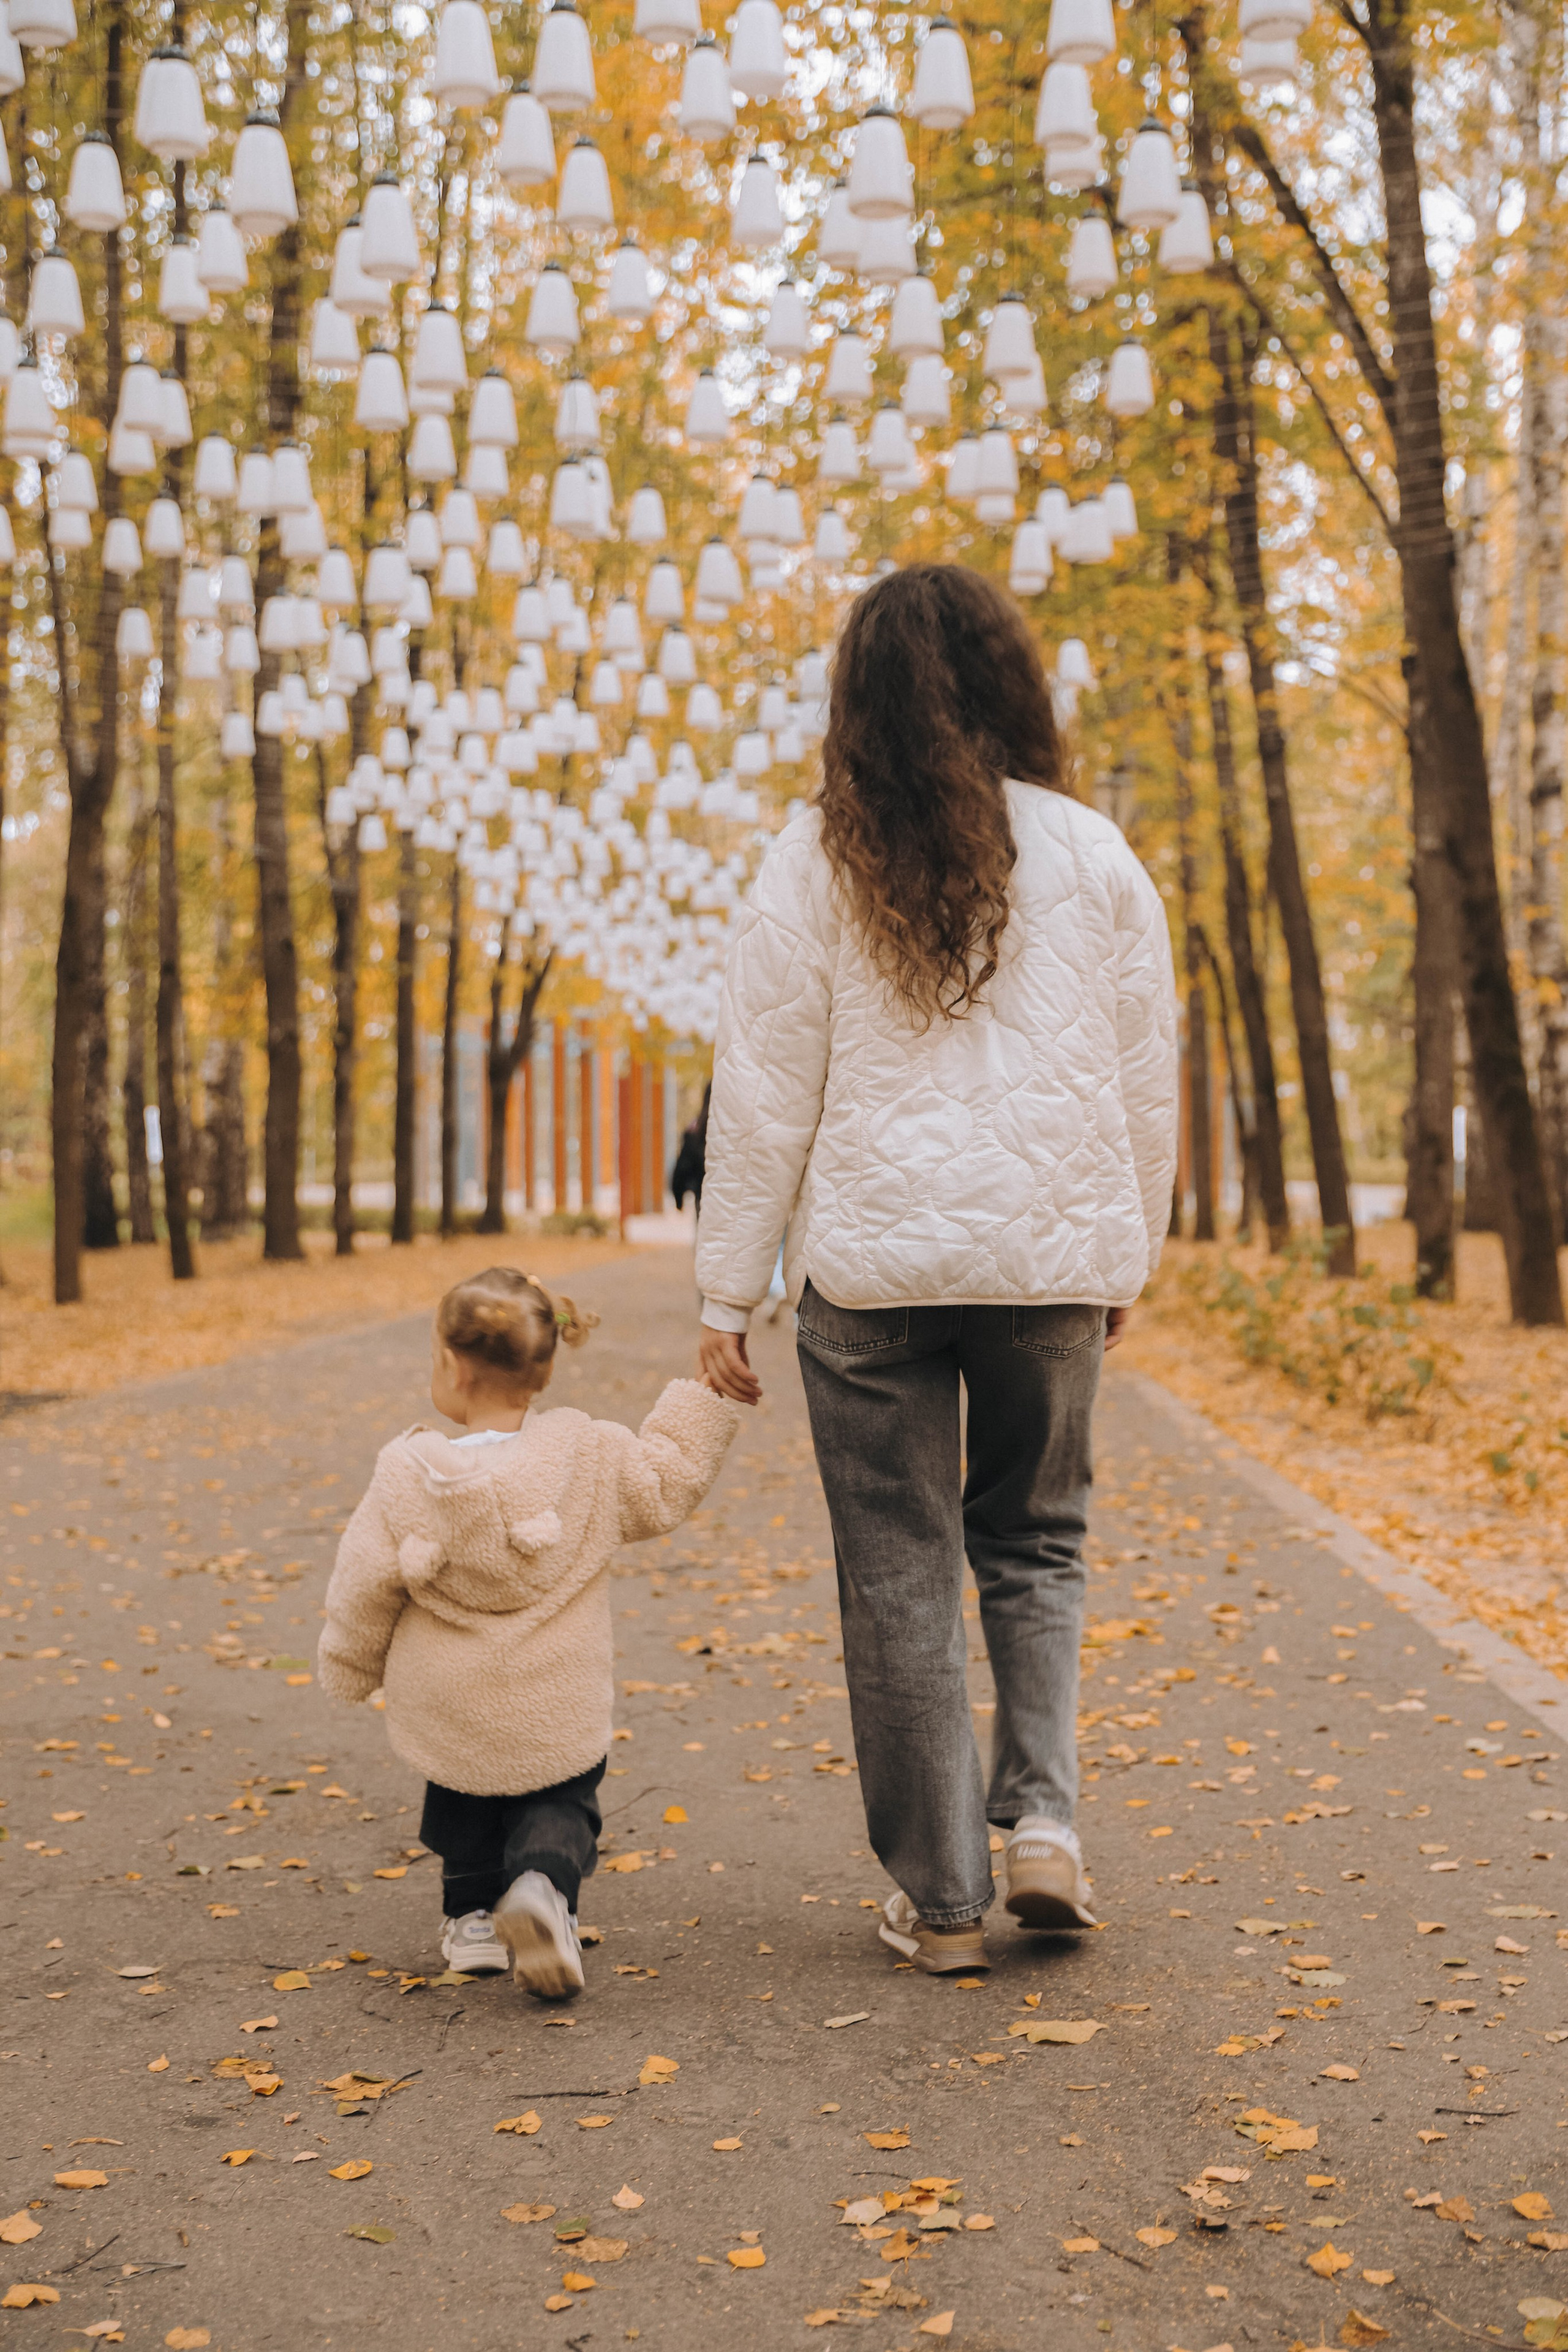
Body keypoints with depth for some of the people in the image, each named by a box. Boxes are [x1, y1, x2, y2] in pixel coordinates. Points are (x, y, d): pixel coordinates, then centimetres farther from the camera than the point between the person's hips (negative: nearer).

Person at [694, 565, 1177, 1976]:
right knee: (1035, 1539, 20)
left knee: (902, 1574, 7)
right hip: (1056, 1256, 2)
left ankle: (942, 1895, 13)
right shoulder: (1095, 857, 3)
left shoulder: (820, 861, -3)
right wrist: (1131, 1262, 20)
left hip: (875, 1262, -2)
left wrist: (728, 1291, 2)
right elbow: (1148, 1083, 8)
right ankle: (1046, 1820, 5)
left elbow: (765, 1092, -3)